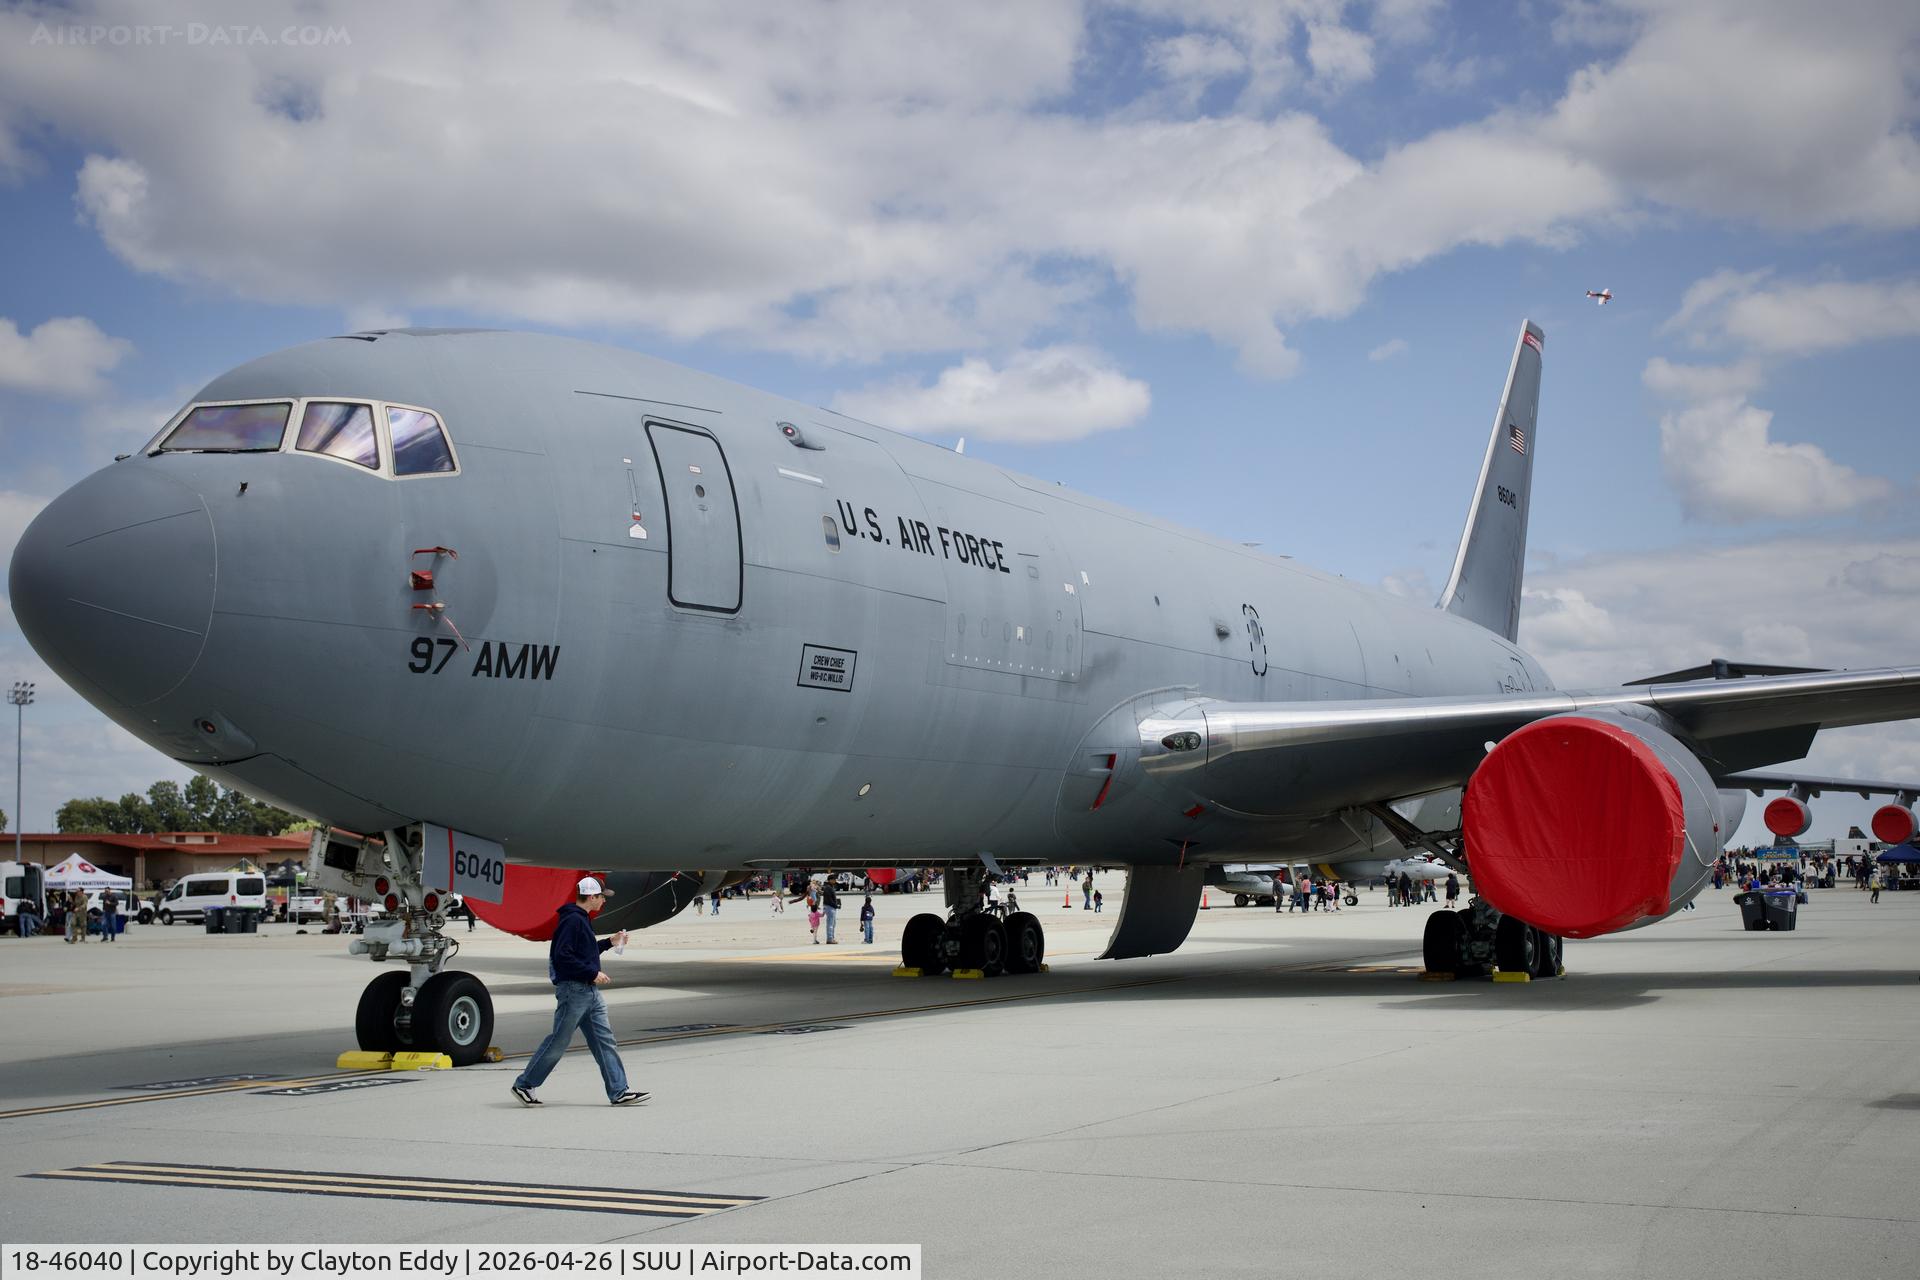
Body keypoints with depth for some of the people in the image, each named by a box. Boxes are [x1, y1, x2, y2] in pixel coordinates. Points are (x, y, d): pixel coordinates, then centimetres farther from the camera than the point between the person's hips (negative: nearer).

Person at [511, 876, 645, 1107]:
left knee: (604, 1040, 6)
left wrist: (610, 942, 20)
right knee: (559, 1041, -2)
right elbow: (563, 956, -22)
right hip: (573, 990, -10)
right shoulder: (572, 920, -16)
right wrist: (593, 973, -18)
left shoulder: (582, 919, 16)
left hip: (590, 991, 10)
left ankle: (619, 1092, 6)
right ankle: (523, 1084, 11)